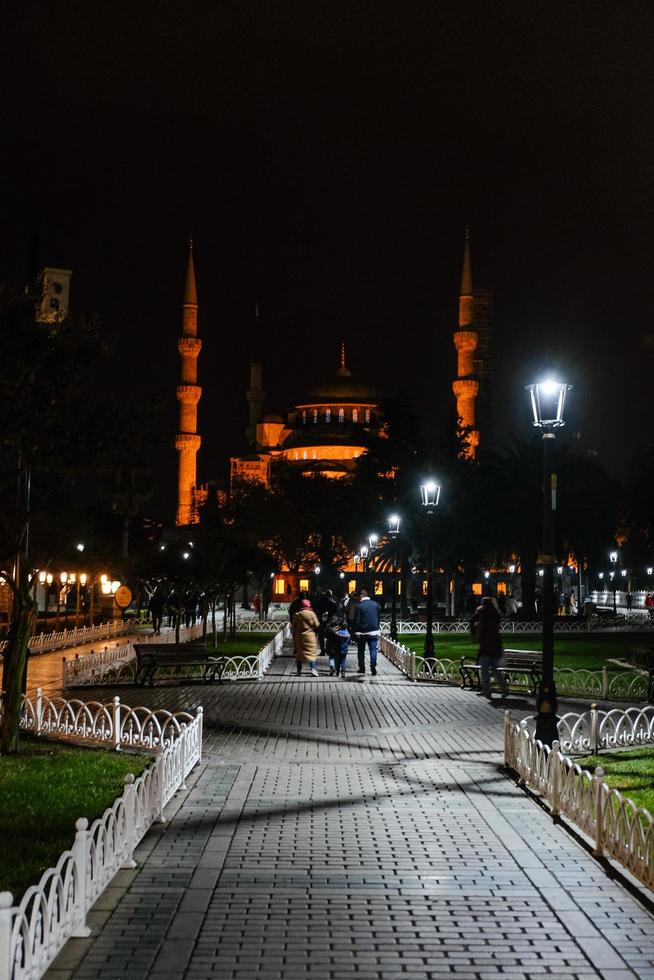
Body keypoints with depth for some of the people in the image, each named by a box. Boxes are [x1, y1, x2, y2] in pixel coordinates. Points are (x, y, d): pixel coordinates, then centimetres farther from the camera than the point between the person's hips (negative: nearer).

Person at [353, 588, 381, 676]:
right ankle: (373, 668, -10)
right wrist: (377, 629, 17)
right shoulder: (376, 604, 3)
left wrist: (356, 632, -5)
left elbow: (357, 620, -11)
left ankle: (362, 668, 13)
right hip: (373, 632, 2)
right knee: (373, 650, 0)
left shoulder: (359, 606, -11)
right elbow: (378, 618, 9)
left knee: (361, 651, 11)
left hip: (362, 632, -2)